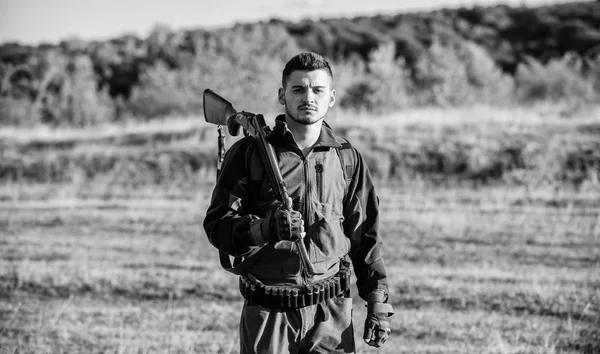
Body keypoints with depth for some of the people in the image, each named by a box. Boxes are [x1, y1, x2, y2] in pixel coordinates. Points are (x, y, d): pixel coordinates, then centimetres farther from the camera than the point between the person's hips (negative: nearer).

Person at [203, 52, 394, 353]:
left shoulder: (347, 158, 8)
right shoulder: (249, 153, 0)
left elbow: (365, 236, 13)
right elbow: (216, 224, -5)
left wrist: (378, 304, 10)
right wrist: (263, 228, -24)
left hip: (333, 313, 2)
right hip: (268, 313, -2)